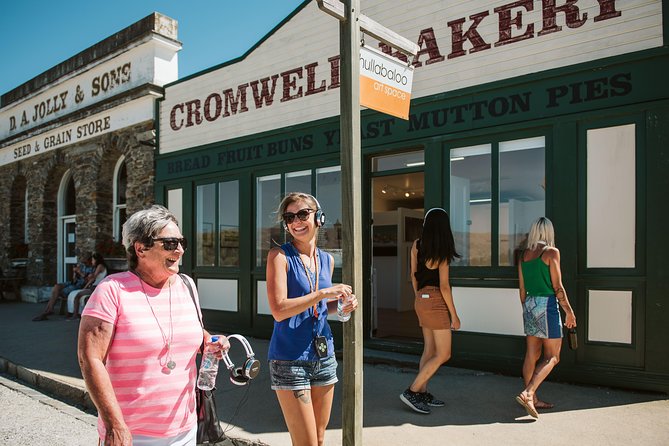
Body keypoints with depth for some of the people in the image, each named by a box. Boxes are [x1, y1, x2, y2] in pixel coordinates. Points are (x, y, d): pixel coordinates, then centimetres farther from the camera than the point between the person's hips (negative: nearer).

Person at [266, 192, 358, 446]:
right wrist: (323, 293, -19)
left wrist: (343, 306, 1)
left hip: (324, 355, 6)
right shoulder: (280, 255, -9)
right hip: (290, 359, -6)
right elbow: (279, 310, -18)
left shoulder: (327, 260, 9)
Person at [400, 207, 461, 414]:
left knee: (429, 349, 14)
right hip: (436, 301, -8)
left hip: (421, 299, 8)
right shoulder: (442, 251, -14)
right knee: (443, 354, -1)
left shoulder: (417, 245, 4)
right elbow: (444, 286, -15)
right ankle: (412, 392, -4)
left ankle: (422, 393, 17)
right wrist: (454, 315, -7)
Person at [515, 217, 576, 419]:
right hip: (547, 305, -6)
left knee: (532, 354, 11)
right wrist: (569, 311, -2)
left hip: (529, 304, 7)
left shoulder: (524, 255, 9)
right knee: (552, 357, 0)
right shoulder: (551, 252, -8)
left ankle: (533, 399, 17)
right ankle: (527, 393, -14)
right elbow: (557, 287, -10)